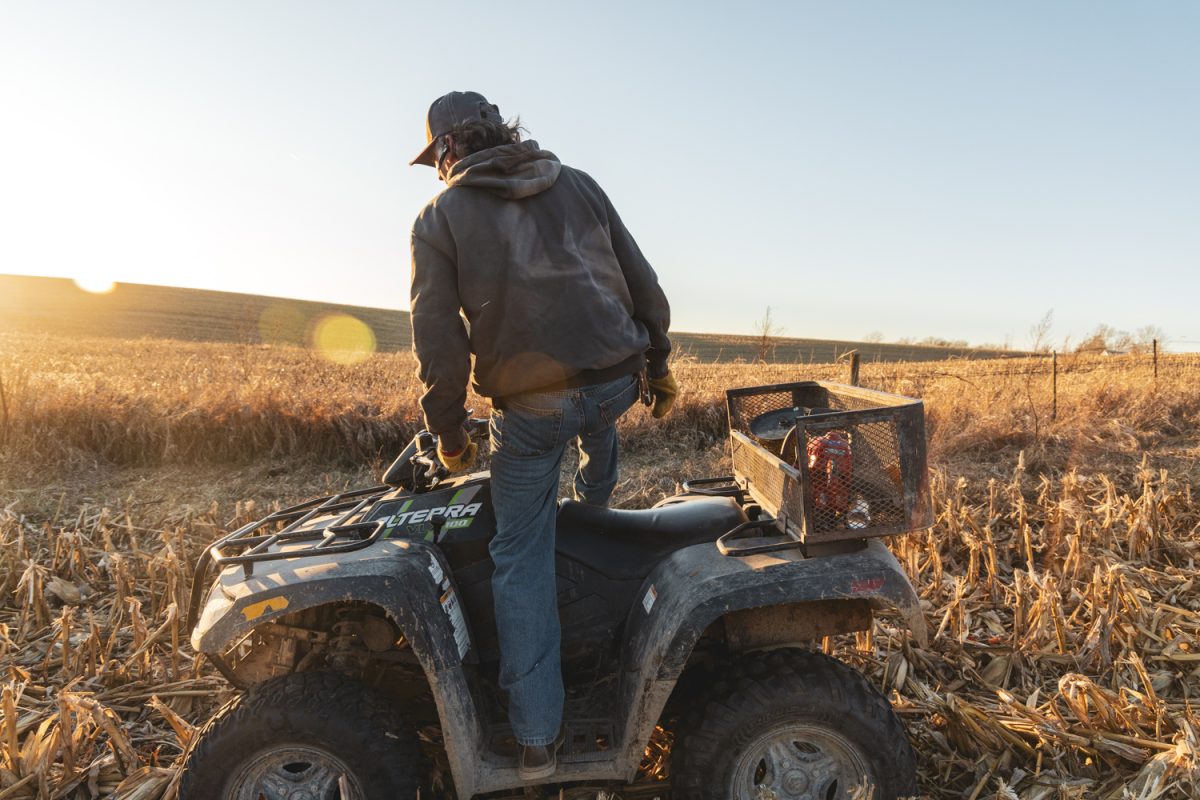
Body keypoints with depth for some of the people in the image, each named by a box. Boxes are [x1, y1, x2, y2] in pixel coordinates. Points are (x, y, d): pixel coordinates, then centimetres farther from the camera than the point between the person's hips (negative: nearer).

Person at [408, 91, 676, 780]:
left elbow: (437, 336, -4)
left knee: (522, 557, 11)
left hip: (530, 407, -2)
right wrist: (660, 364, 21)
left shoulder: (440, 217, 3)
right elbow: (643, 282, 11)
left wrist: (448, 431, 6)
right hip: (616, 382, 3)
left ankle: (539, 737, 16)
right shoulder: (578, 185, 12)